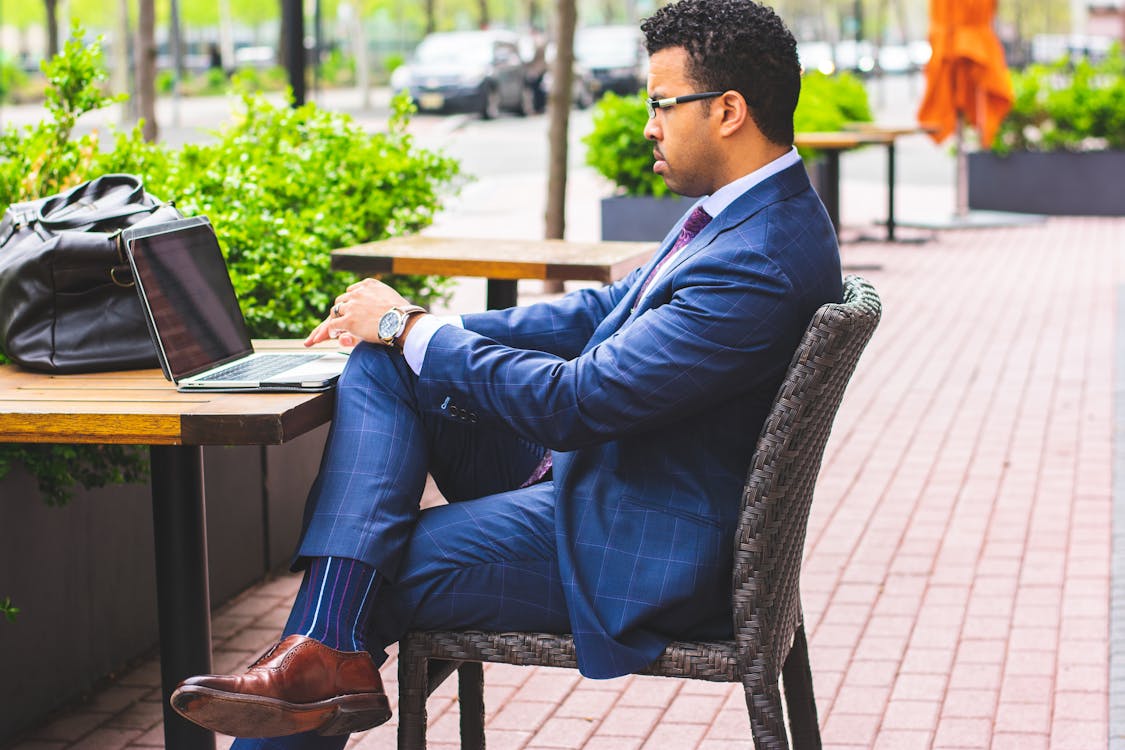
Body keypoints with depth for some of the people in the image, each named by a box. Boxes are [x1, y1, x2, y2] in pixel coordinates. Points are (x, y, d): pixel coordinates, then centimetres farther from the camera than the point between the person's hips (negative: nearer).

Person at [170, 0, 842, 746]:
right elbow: (603, 312, 15)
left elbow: (575, 402, -27)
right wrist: (416, 328, 4)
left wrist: (410, 330, -13)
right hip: (582, 469, 10)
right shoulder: (743, 209, 6)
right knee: (380, 363, -4)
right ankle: (327, 653, -12)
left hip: (626, 547, -10)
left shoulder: (761, 265, -27)